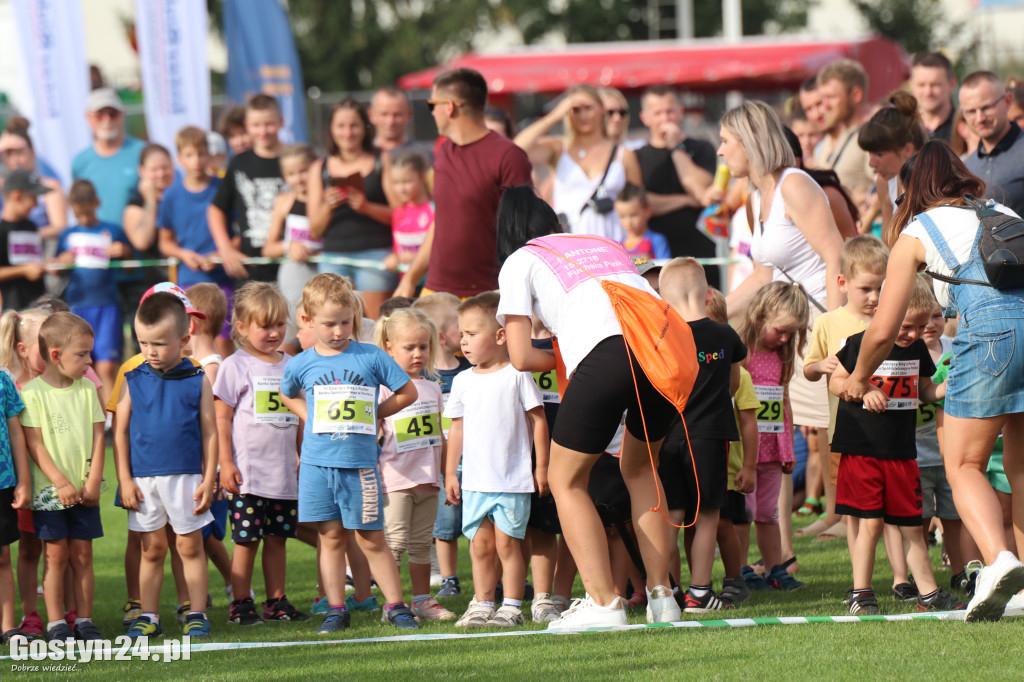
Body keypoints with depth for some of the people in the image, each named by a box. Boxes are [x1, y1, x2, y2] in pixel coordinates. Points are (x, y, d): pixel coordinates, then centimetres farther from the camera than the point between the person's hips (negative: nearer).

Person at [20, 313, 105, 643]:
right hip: (48, 490, -4)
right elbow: (34, 444, -10)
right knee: (56, 554, -1)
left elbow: (97, 436, 6)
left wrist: (93, 482, -3)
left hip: (84, 491, 4)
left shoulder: (87, 389, 5)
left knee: (82, 554, 5)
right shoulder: (32, 392, -8)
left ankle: (84, 619, 11)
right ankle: (55, 623, 4)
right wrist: (61, 483, -15)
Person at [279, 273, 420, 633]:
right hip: (318, 464, 2)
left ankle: (395, 605, 10)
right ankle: (336, 610, 10)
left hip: (360, 463, -2)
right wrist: (311, 418, 11)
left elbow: (407, 393, 9)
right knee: (331, 537, 5)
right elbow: (287, 396, 25)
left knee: (371, 538, 2)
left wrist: (372, 414, 5)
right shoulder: (301, 364, 4)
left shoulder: (372, 357, -1)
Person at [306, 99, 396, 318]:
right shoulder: (319, 169, 15)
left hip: (375, 253, -2)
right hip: (334, 257, 2)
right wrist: (327, 208, -7)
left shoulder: (382, 163, 9)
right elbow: (315, 231, 12)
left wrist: (367, 208, -13)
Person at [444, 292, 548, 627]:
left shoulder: (516, 375, -4)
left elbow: (538, 420, -1)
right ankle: (482, 605, 11)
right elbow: (457, 427, 16)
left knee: (507, 542, -5)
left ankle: (512, 606, 2)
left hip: (512, 478, -4)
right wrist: (450, 473, 14)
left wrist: (542, 466, -3)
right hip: (475, 481, 4)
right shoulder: (464, 381, 10)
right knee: (480, 544, 4)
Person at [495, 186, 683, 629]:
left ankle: (603, 602, 1)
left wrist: (562, 359, 30)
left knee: (566, 479, 12)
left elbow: (521, 358, 12)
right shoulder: (606, 245, 36)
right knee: (638, 467, 27)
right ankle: (661, 595, 19)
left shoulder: (520, 262, 21)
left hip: (605, 352, -5)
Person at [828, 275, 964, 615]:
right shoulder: (860, 344, -9)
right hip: (861, 449, -5)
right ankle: (861, 594, 4)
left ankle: (928, 593, 14)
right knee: (869, 522, -5)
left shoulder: (917, 348, 7)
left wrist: (946, 389, -2)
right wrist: (863, 390, -20)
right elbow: (835, 380, -3)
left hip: (901, 450, 5)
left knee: (911, 525, 9)